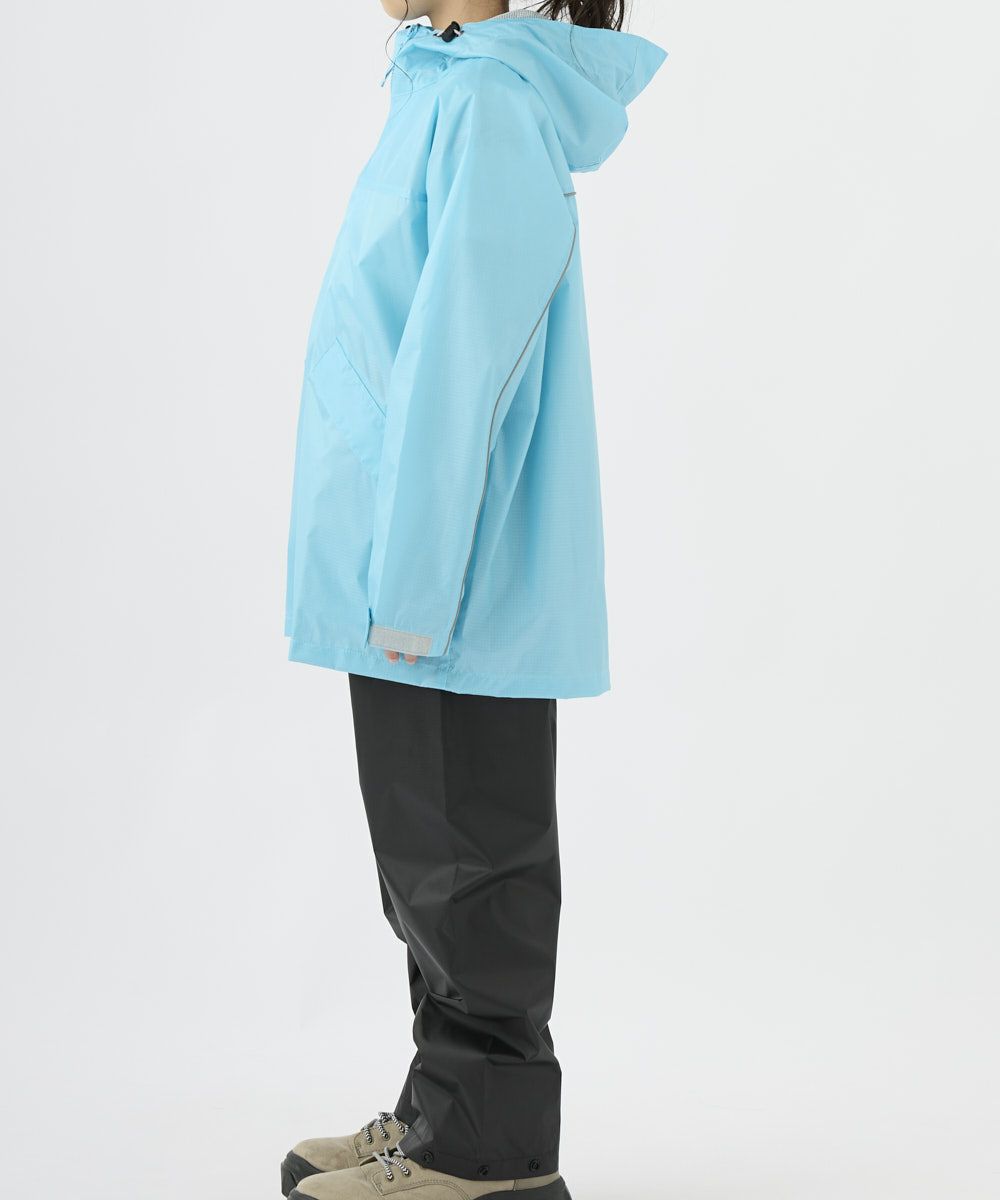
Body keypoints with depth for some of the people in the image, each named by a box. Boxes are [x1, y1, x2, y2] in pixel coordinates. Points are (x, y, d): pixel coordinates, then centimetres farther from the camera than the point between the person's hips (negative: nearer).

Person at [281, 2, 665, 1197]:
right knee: (431, 861, 16)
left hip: (456, 598, -9)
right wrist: (395, 584, 17)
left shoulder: (489, 103, -16)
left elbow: (459, 365, -20)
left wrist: (409, 589, -19)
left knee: (466, 866, 1)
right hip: (412, 582, 9)